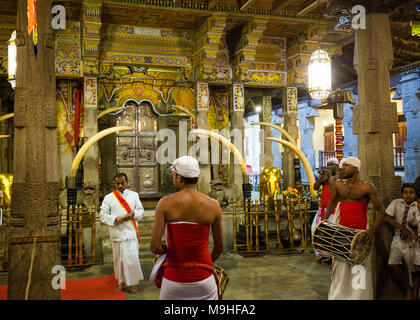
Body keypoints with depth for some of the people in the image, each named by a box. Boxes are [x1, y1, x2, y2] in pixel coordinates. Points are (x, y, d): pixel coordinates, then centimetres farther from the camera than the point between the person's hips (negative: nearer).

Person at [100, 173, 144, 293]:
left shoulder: (134, 195, 6)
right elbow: (103, 216, -1)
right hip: (117, 233, 0)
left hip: (131, 232, 0)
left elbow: (141, 211, 11)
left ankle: (132, 283, 11)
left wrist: (133, 214, -11)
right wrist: (116, 219, -17)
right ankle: (122, 282, 25)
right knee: (119, 259, 7)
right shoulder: (108, 198, 1)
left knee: (132, 258, -3)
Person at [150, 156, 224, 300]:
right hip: (203, 277, 1)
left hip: (174, 281, 0)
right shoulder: (213, 205, -5)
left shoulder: (165, 203, -10)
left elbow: (154, 247, -15)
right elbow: (219, 247, 5)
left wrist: (166, 249, 8)